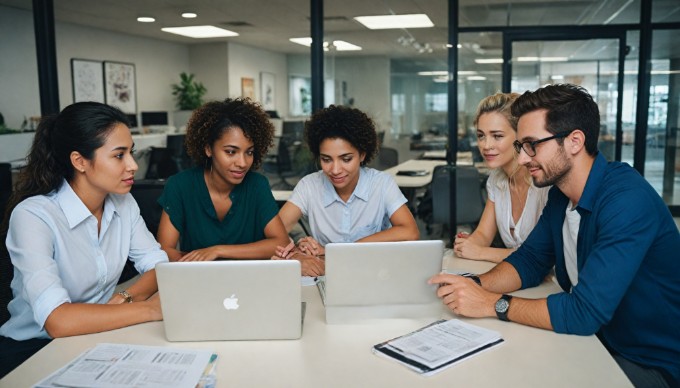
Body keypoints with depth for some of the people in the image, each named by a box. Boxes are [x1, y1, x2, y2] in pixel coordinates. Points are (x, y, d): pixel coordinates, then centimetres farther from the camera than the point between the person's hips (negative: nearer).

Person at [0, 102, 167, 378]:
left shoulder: (123, 203, -1)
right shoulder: (33, 216, -22)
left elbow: (157, 264, -1)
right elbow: (57, 321, -32)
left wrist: (126, 298, -21)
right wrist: (150, 308, -29)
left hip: (98, 334, 6)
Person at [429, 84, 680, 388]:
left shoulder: (627, 200, -28)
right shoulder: (560, 193, -1)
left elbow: (585, 311, -33)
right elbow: (529, 261, 6)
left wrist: (492, 303, -24)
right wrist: (476, 285, -13)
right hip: (594, 339, 7)